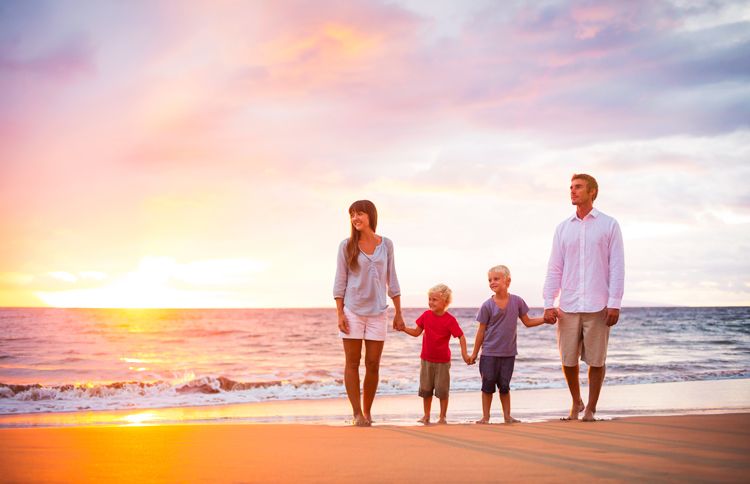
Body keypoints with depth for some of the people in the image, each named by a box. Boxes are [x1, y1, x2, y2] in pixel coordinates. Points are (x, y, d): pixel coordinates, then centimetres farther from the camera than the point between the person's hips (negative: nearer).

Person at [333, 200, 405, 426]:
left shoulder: (386, 245, 5)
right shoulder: (347, 246, -1)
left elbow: (391, 280, 8)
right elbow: (340, 281, 0)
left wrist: (398, 313, 6)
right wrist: (339, 313, -7)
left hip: (378, 312, 2)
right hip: (352, 311, -1)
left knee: (373, 364, 3)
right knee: (352, 363, 0)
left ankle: (367, 411, 15)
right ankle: (357, 413, 5)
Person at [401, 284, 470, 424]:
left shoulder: (450, 320, -15)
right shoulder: (426, 315, -2)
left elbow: (461, 337, -11)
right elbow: (416, 332, 5)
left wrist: (464, 354, -20)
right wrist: (404, 328, -10)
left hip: (442, 361, -4)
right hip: (426, 359, 4)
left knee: (442, 390, 1)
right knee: (425, 389, 11)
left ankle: (442, 417, 13)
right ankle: (426, 416, 23)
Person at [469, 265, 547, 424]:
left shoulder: (517, 301, -1)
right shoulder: (487, 305, -6)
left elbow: (528, 322, 9)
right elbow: (482, 331, 0)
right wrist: (474, 353, 3)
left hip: (508, 353, 1)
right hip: (489, 353, -1)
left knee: (504, 386, 7)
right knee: (488, 385, 2)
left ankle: (507, 416, 16)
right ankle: (485, 417, 11)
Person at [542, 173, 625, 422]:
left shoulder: (609, 225, 4)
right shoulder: (563, 228, 12)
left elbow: (617, 267, -1)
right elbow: (554, 268, 10)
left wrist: (614, 304, -9)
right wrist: (549, 304, 1)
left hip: (597, 306, -2)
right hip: (568, 306, 3)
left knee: (596, 360, 1)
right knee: (568, 360, 4)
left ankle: (591, 409, 16)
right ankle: (576, 403, 26)